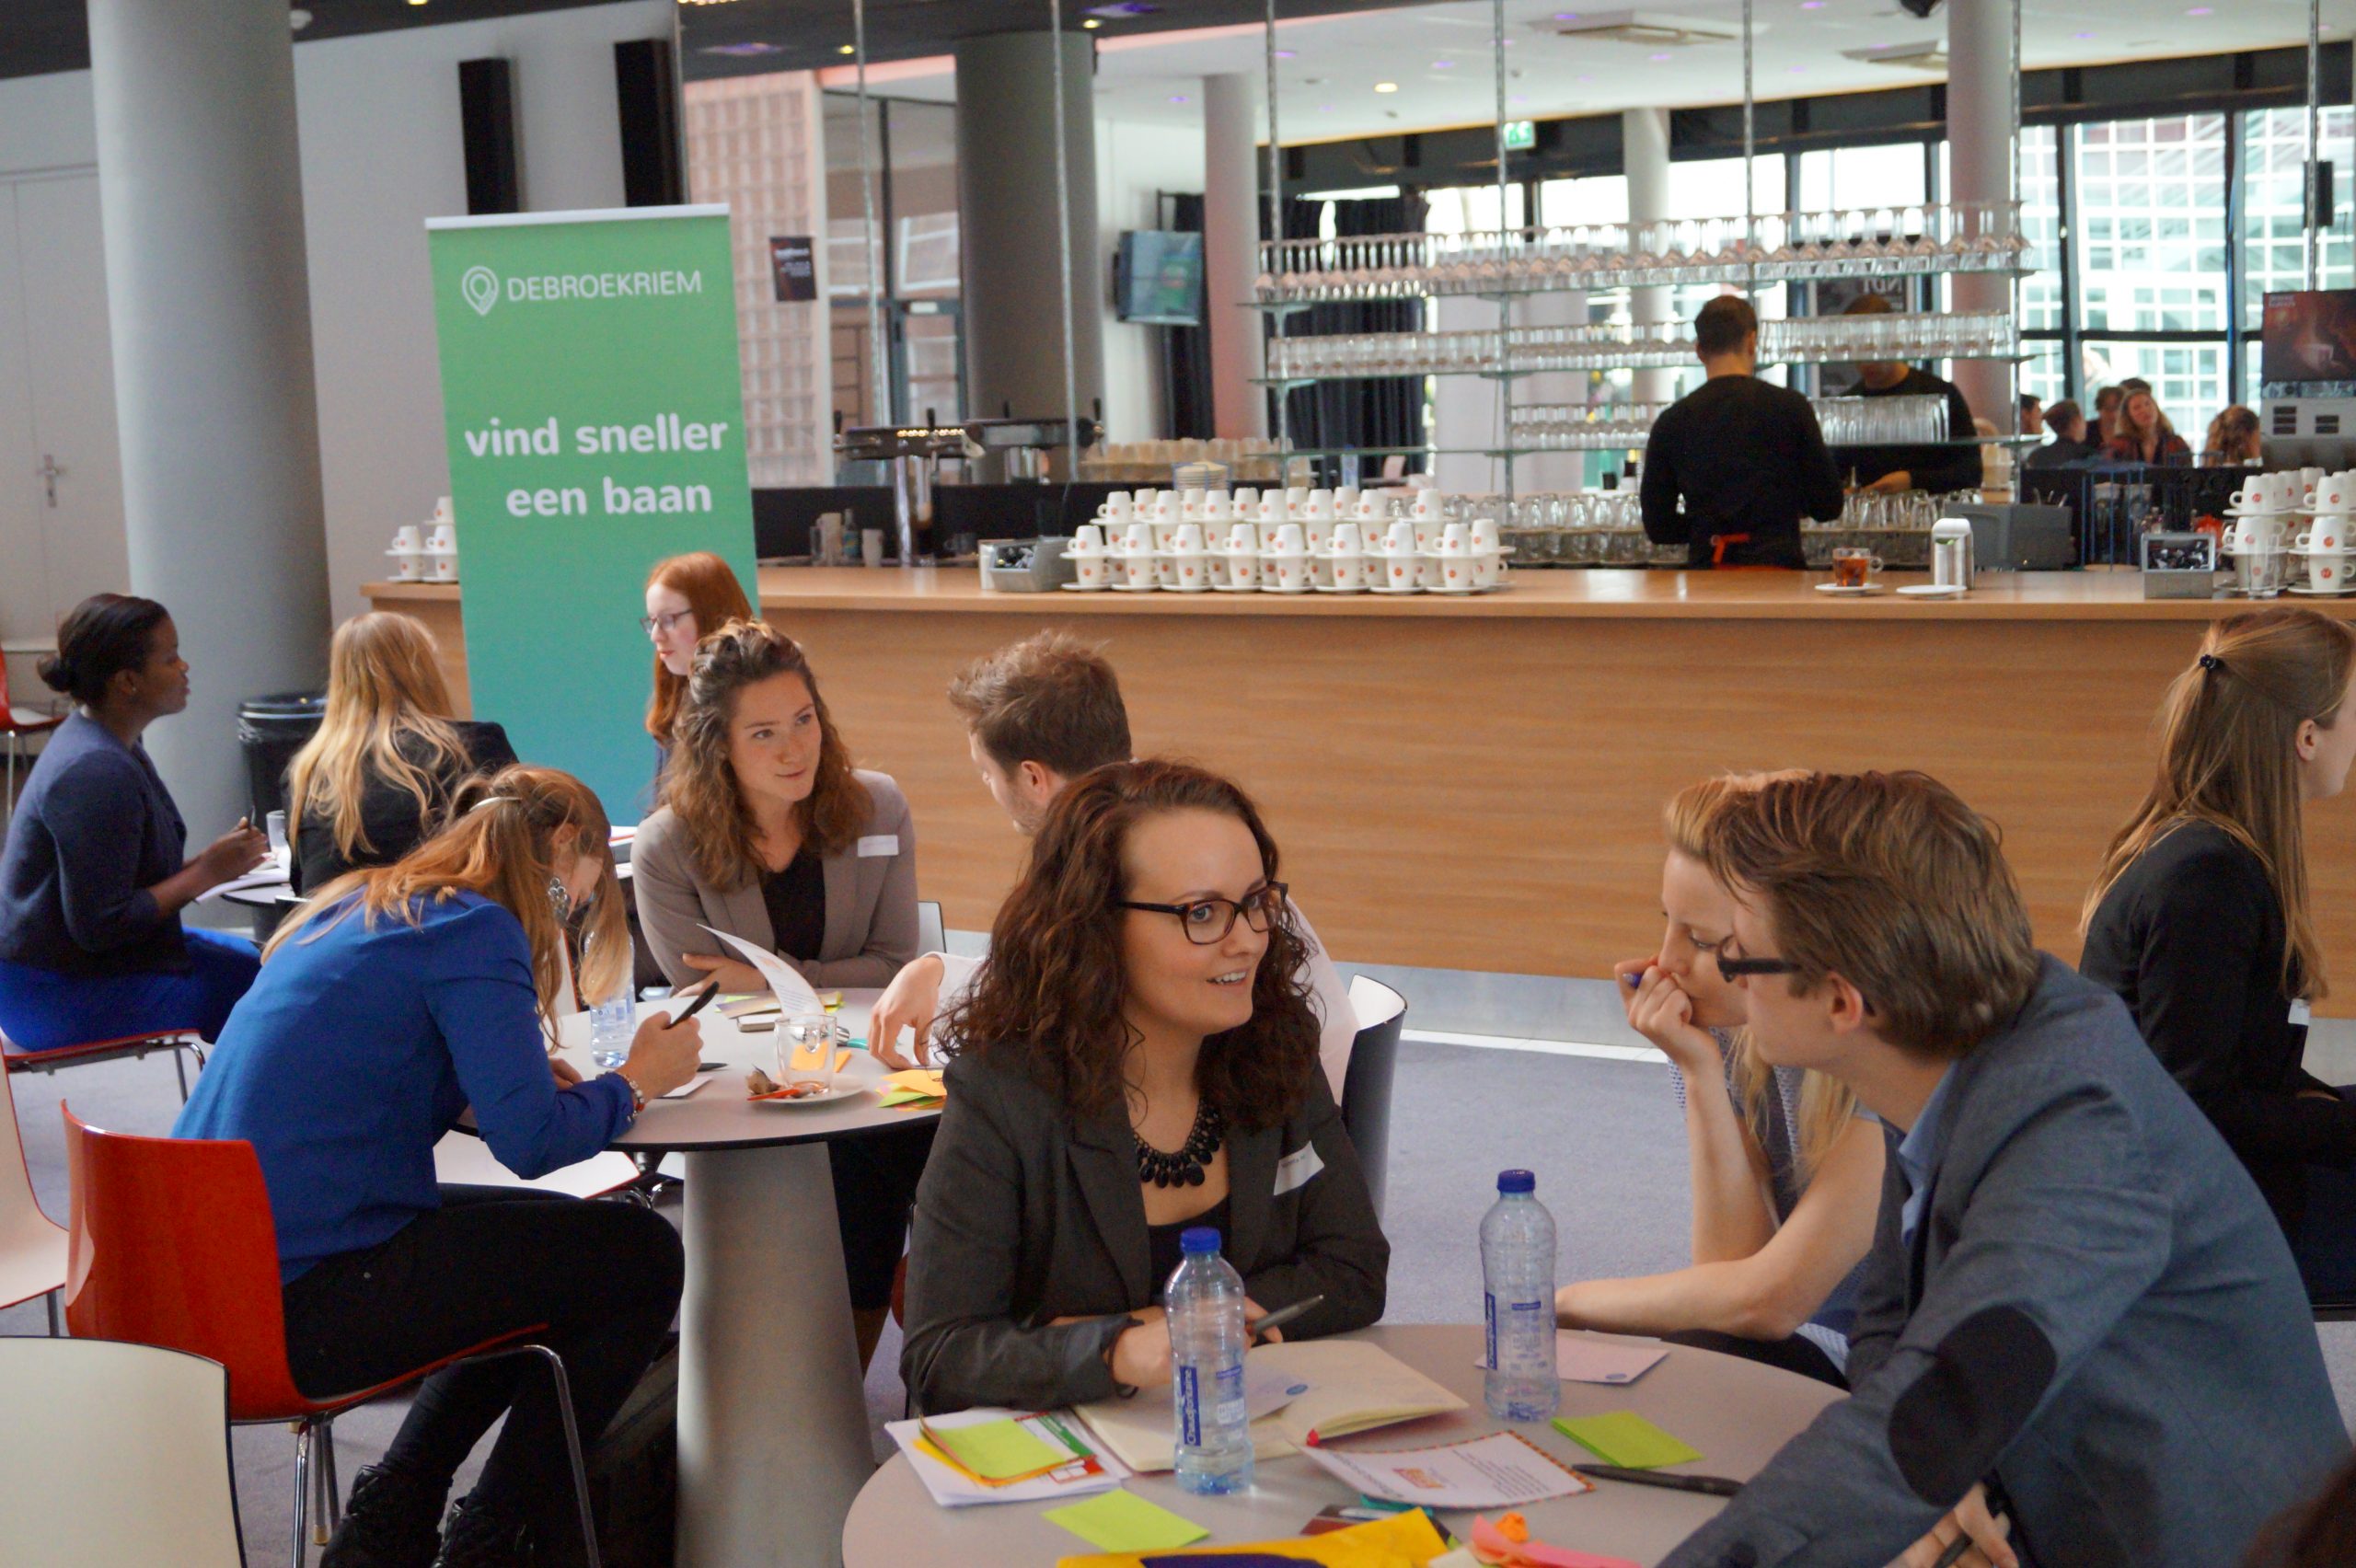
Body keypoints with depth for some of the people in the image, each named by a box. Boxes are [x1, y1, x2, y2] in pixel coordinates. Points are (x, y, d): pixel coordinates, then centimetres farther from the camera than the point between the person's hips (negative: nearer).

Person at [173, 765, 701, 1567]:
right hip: (297, 1306, -10)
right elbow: (531, 1140, -18)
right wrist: (636, 1080, 0)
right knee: (642, 1256, -1)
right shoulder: (473, 930, -11)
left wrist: (523, 1071, 13)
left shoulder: (356, 908, 16)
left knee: (553, 1239, 25)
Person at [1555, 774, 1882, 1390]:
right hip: (1803, 1353, 5)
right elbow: (1733, 1265, -10)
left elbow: (1768, 1300, -24)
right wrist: (1700, 1074, -18)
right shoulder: (1719, 1036, -5)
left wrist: (1567, 1305, -11)